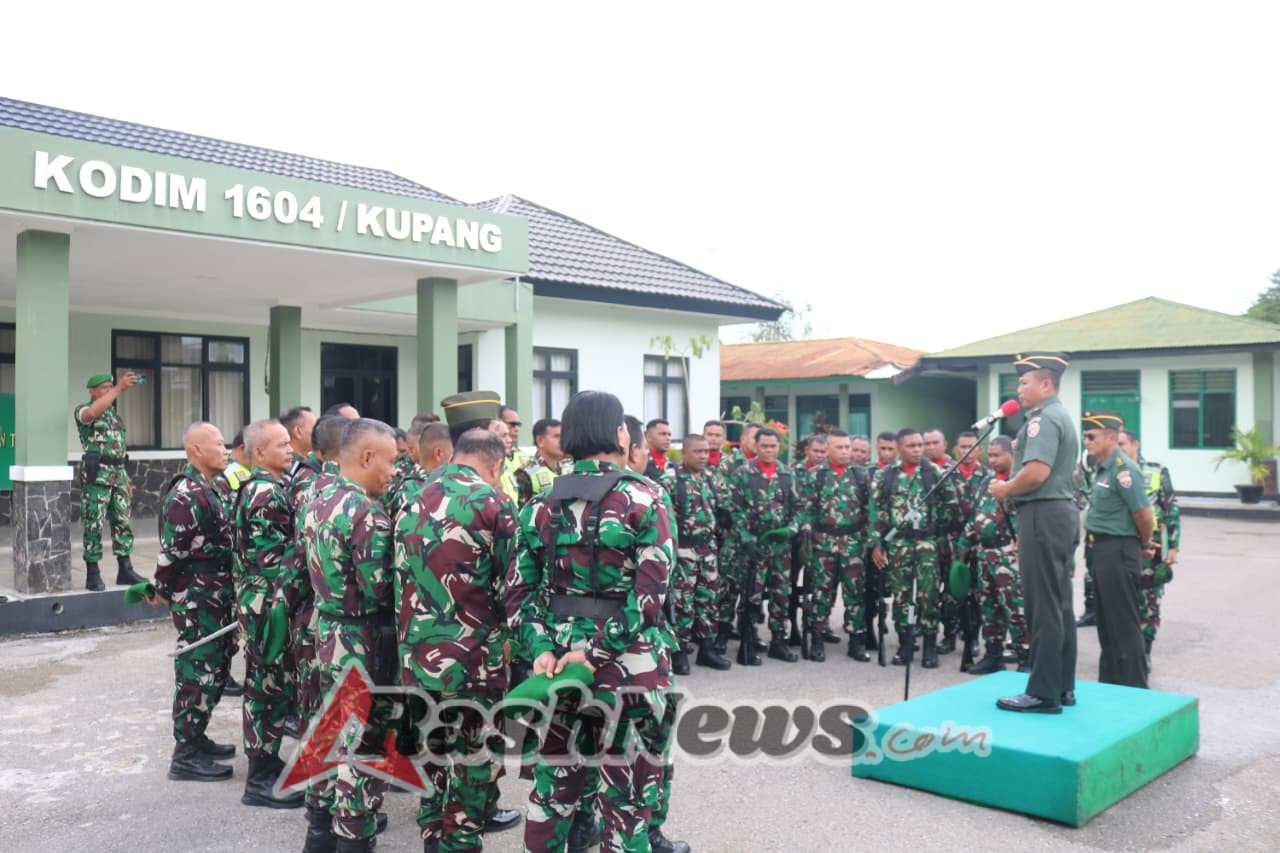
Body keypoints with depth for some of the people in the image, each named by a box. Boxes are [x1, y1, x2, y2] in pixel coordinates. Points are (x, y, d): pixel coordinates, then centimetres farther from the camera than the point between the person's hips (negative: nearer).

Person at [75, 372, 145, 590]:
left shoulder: (114, 412, 19)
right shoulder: (82, 410, -2)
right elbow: (92, 413, -30)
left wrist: (126, 479, 18)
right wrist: (119, 388, -32)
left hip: (118, 472, 7)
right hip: (96, 473, -7)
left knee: (123, 522, 7)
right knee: (94, 524, -4)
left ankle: (125, 570, 13)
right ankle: (92, 575, 1)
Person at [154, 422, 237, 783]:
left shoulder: (206, 490, 13)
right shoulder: (186, 495, -19)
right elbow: (171, 550, -19)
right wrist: (161, 591, -8)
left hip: (215, 596, 10)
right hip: (197, 599, -10)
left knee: (214, 668, 16)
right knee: (199, 671, -4)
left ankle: (195, 738, 29)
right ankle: (185, 755, 4)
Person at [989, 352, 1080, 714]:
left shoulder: (1042, 418, -13)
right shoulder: (1061, 416, 20)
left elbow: (1036, 473, -26)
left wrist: (1004, 490, -10)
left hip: (1043, 514, -11)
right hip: (1063, 511, 11)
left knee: (1043, 607, -7)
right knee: (1059, 604, 13)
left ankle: (1043, 693, -3)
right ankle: (1063, 687, 20)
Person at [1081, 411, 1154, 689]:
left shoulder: (1124, 469, -18)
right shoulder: (1103, 469, 12)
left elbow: (1144, 515, -19)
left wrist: (1145, 545, -2)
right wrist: (1142, 545, 15)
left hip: (1118, 552, -10)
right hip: (1102, 551, 10)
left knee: (1124, 624, -2)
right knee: (1106, 622, 16)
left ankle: (1132, 688, 6)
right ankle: (1108, 684, 26)